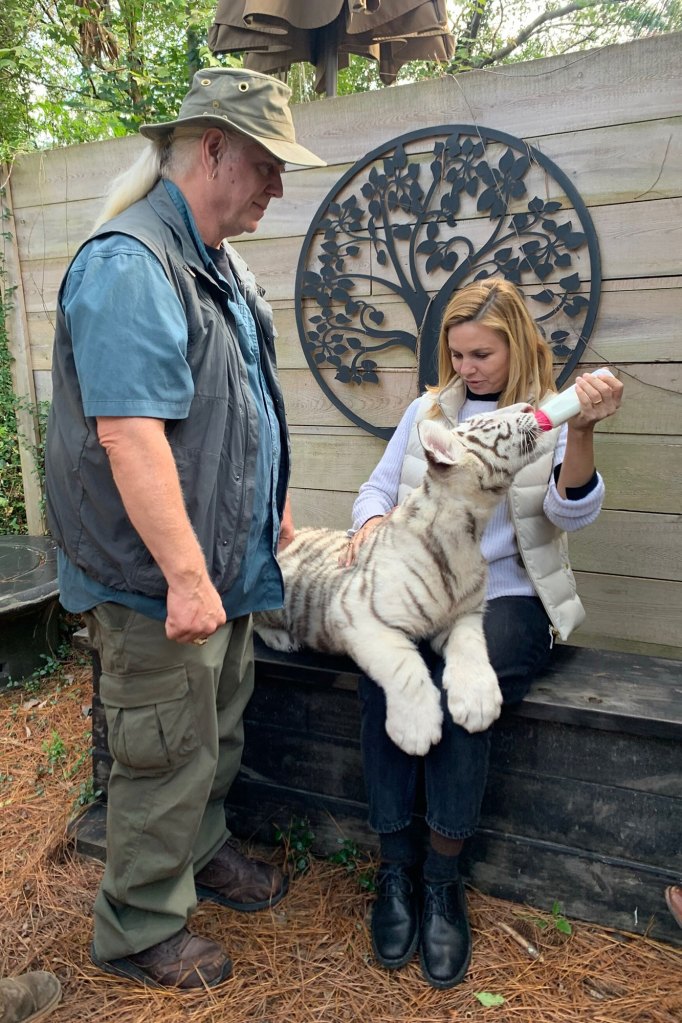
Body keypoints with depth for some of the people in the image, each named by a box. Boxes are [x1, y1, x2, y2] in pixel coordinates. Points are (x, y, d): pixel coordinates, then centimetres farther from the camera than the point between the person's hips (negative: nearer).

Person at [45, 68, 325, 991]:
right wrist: (186, 575, -26)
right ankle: (140, 931, 30)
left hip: (223, 564, 10)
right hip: (158, 581, -9)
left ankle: (201, 852, 48)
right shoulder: (128, 264, -19)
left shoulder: (220, 263, 14)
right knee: (169, 757, 6)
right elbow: (127, 432, -27)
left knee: (218, 731, 24)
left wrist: (275, 507, 22)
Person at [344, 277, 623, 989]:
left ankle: (441, 877, -12)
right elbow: (378, 486, 16)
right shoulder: (428, 410, 15)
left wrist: (582, 431, -29)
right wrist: (372, 519, -8)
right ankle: (396, 868, -11)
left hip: (506, 597, -2)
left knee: (458, 682, -32)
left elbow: (572, 511, -11)